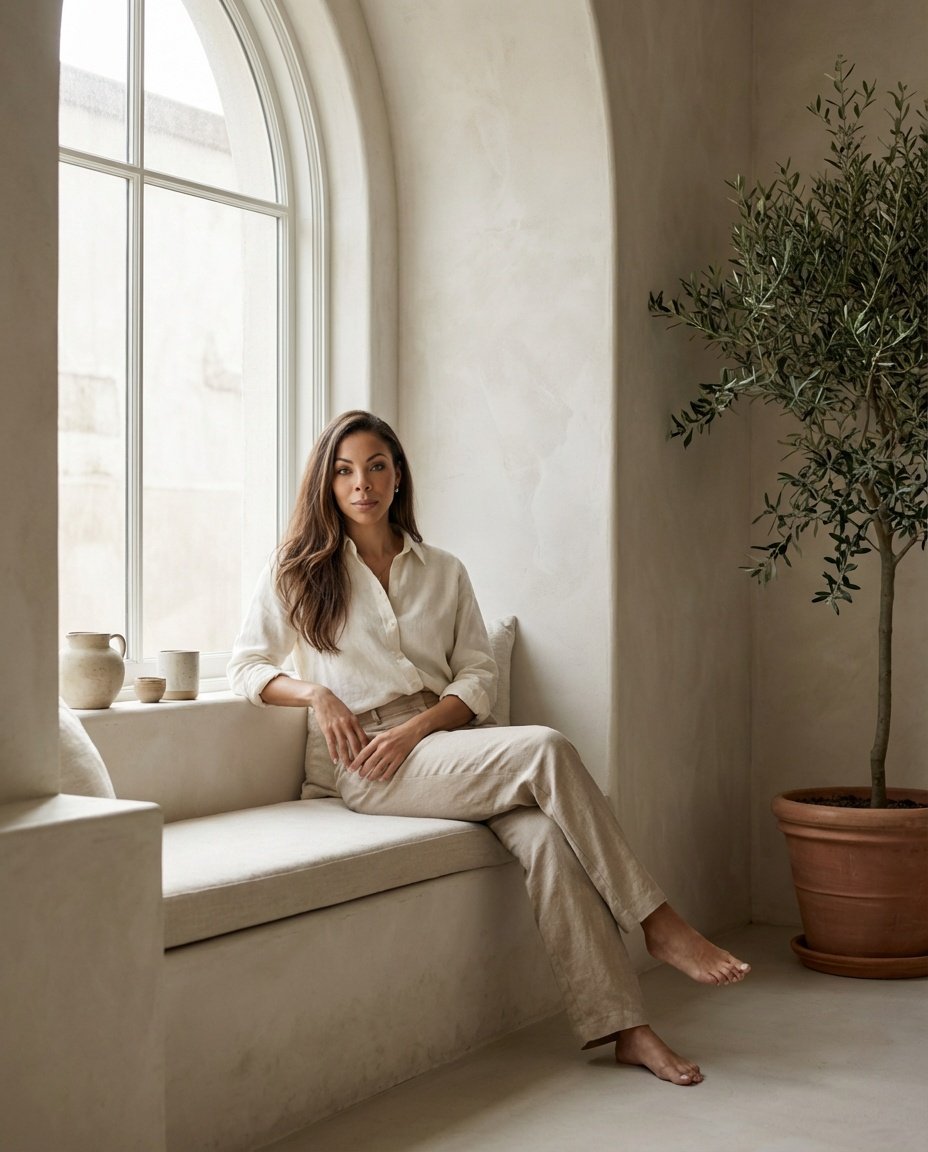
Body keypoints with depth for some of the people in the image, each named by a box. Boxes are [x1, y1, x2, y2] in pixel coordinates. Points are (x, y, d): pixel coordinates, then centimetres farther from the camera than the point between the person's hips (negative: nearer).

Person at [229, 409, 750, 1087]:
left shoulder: (443, 572, 17)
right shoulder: (299, 571, 11)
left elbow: (480, 677, 9)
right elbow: (246, 666, 10)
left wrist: (414, 729, -9)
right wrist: (315, 693, -10)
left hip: (448, 739, 4)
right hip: (365, 764, -3)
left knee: (546, 832, -30)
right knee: (546, 750, -29)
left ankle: (624, 1028, -30)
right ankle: (655, 921, -21)